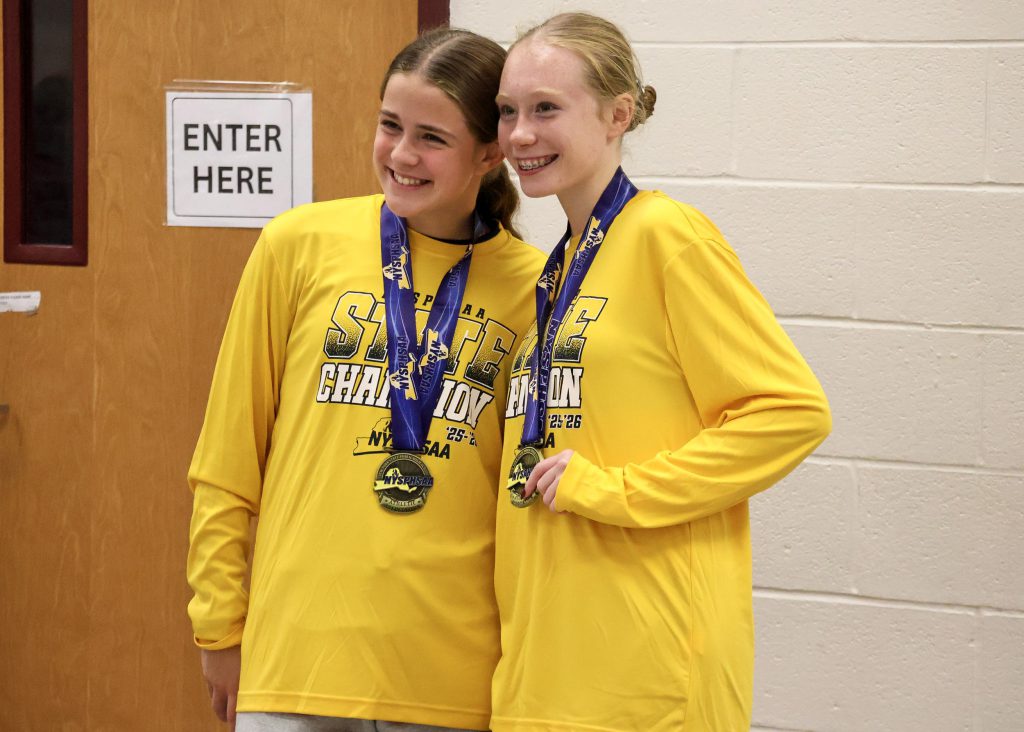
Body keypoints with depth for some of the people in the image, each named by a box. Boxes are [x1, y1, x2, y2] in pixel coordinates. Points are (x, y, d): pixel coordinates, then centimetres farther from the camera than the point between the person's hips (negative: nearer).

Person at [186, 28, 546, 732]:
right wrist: (222, 630, 6)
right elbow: (228, 460, 5)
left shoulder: (534, 286, 2)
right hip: (299, 654, 0)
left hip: (458, 674, 1)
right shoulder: (301, 245, 0)